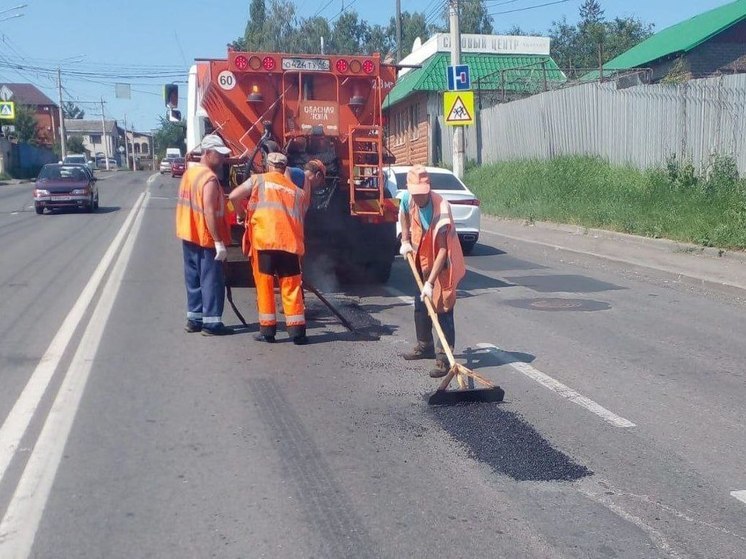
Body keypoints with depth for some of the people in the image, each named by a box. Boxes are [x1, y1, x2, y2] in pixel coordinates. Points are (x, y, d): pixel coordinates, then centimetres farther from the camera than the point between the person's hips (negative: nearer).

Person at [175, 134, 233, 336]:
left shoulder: (189, 173, 10)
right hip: (206, 238, -9)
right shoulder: (210, 179, -19)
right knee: (212, 280, -2)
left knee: (194, 278, 14)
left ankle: (194, 319, 21)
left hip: (188, 236, 9)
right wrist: (219, 242, -24)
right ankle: (211, 323, 1)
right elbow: (209, 212, -25)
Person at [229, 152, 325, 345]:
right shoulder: (298, 191, 22)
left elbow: (233, 196, 3)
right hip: (290, 242, 2)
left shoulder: (259, 180, 12)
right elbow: (301, 218, 18)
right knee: (291, 286, 7)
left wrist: (241, 215, 20)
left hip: (264, 240, -2)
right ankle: (297, 331, 6)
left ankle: (267, 330, 9)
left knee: (265, 284, 6)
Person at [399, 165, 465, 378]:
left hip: (443, 264, -8)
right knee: (420, 306, 19)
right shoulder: (408, 199, -12)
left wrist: (430, 282, -33)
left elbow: (443, 250, -31)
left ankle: (444, 358, -7)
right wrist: (405, 241, 7)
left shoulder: (441, 208, -31)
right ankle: (425, 346, 37)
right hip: (422, 261, 8)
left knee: (443, 310, -10)